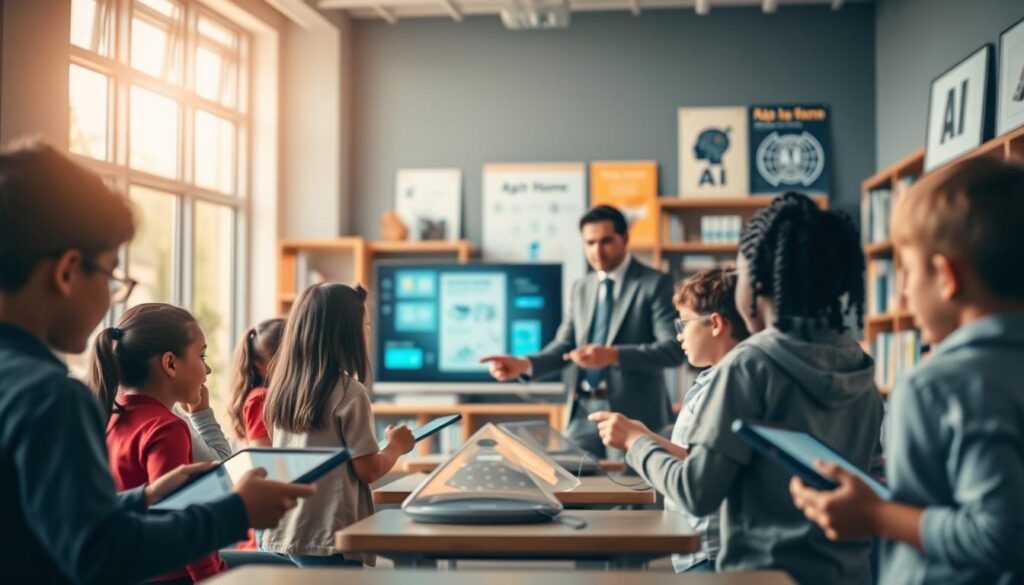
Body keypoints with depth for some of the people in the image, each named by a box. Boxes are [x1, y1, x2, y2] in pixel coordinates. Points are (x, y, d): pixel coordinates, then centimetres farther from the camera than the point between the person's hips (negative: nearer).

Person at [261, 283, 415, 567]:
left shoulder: (282, 389, 7)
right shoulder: (350, 393, -13)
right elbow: (369, 470, -10)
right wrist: (397, 447, 9)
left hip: (280, 537, 7)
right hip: (327, 541, -7)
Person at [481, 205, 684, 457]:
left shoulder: (655, 284, -5)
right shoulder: (581, 288, 14)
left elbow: (673, 349, -14)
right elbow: (564, 346, 12)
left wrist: (613, 355, -28)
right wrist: (524, 364, -7)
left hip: (632, 411, -5)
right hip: (583, 411, 5)